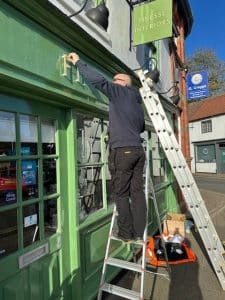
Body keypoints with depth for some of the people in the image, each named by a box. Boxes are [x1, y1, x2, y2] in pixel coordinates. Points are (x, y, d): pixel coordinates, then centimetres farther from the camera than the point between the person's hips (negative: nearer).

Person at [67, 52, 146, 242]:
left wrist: (78, 63, 0)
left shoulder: (119, 92, 2)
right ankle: (139, 232, 13)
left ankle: (126, 234, 7)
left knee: (121, 193, 0)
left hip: (122, 151, -7)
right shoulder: (137, 103, 24)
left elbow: (98, 80, -12)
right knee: (137, 191, 7)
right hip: (138, 150, 8)